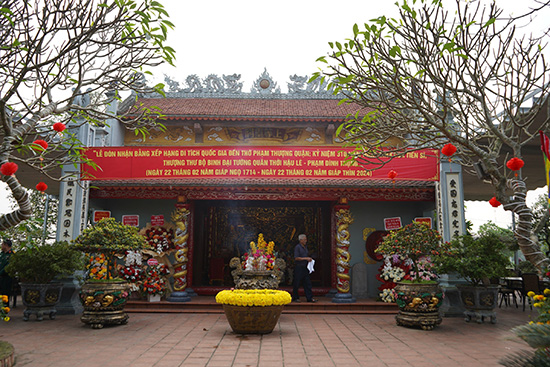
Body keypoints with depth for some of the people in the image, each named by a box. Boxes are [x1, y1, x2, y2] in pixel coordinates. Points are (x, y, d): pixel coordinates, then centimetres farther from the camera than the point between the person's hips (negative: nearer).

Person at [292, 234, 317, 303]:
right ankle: (295, 298, 13)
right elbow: (296, 258, -17)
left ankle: (310, 298, 6)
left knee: (307, 283, 4)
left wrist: (309, 259, 8)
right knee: (297, 283, 1)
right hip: (299, 267, -7)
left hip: (305, 267, 7)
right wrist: (305, 258, -17)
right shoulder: (297, 247, -9)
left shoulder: (305, 247, 15)